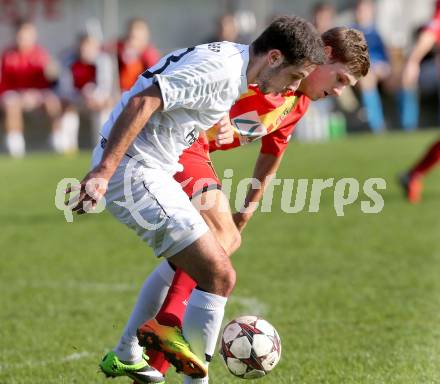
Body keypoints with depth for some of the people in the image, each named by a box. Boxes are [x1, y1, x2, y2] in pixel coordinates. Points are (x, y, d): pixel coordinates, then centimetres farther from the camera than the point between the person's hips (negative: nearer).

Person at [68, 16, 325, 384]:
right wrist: (102, 172, -30)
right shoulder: (220, 70, -19)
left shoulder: (230, 61, 12)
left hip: (154, 168, 11)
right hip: (135, 170, -11)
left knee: (186, 259, 31)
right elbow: (142, 103, -27)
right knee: (219, 275, -14)